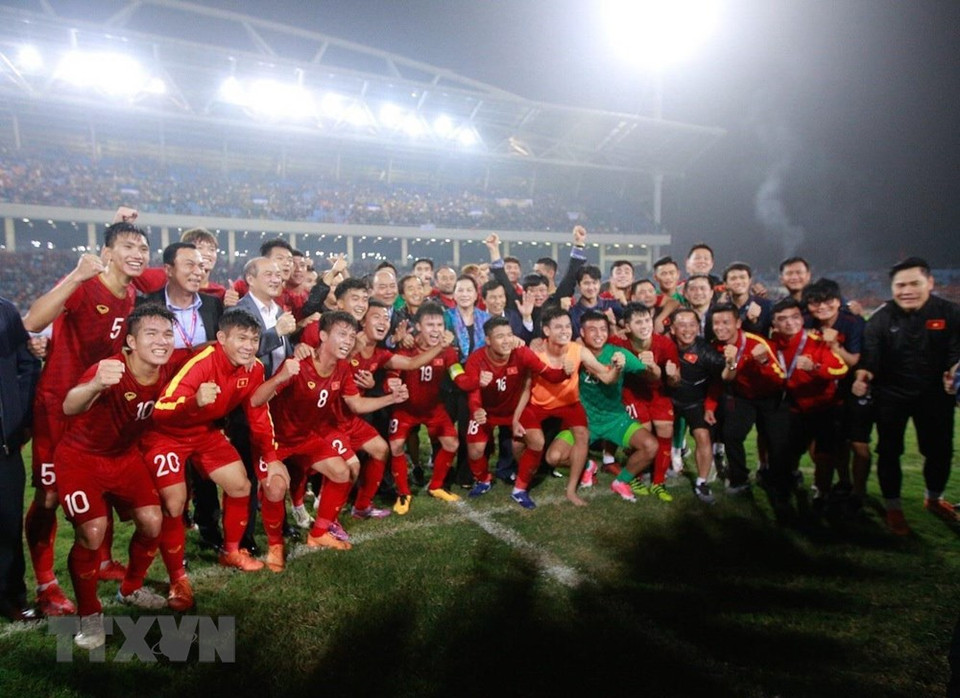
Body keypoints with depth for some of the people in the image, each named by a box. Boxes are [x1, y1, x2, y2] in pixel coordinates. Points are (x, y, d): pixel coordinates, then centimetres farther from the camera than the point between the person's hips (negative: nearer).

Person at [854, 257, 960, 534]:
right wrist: (863, 377, -34)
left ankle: (934, 498, 40)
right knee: (889, 451, 5)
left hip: (935, 394, 2)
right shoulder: (880, 318, -10)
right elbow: (869, 355, -15)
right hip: (891, 395, -1)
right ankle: (893, 508, 21)